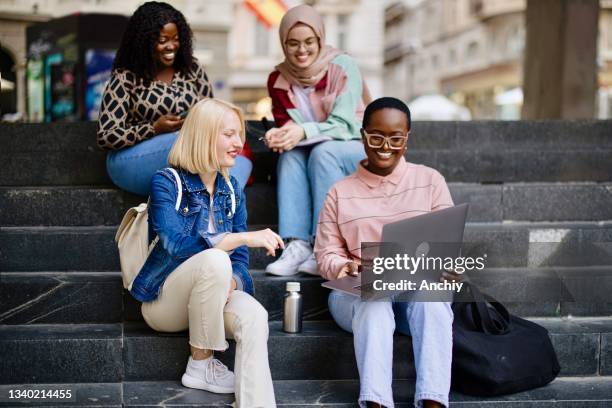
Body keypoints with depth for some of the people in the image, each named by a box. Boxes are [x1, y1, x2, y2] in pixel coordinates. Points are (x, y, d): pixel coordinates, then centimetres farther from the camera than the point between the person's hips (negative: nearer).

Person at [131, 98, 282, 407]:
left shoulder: (232, 190, 6)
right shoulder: (166, 182, -11)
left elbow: (239, 258, 2)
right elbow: (177, 245, -27)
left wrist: (228, 283, -22)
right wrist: (244, 237, -29)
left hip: (206, 296, 4)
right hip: (164, 299, -4)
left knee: (254, 316, -30)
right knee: (215, 260, -35)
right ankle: (201, 367, -18)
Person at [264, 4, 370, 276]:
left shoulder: (343, 67, -14)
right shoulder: (279, 80, -2)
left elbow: (343, 125, -22)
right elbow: (286, 125, -4)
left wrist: (304, 132, -38)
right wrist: (279, 135, -29)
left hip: (359, 149, -4)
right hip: (317, 155, 4)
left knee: (323, 152, -33)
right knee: (290, 155, -27)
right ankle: (297, 245, -37)